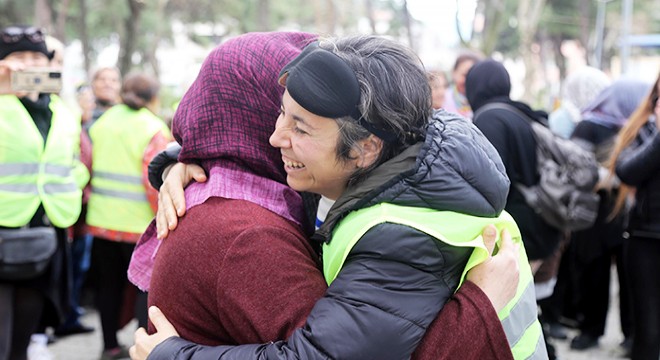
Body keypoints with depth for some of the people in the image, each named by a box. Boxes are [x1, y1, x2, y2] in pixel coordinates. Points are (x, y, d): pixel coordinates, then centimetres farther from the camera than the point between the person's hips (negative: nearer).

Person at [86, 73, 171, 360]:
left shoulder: (102, 123, 8)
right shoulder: (153, 130, -11)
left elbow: (87, 167, 9)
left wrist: (91, 199, 18)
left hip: (102, 219, 6)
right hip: (139, 225, -6)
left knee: (109, 283, 16)